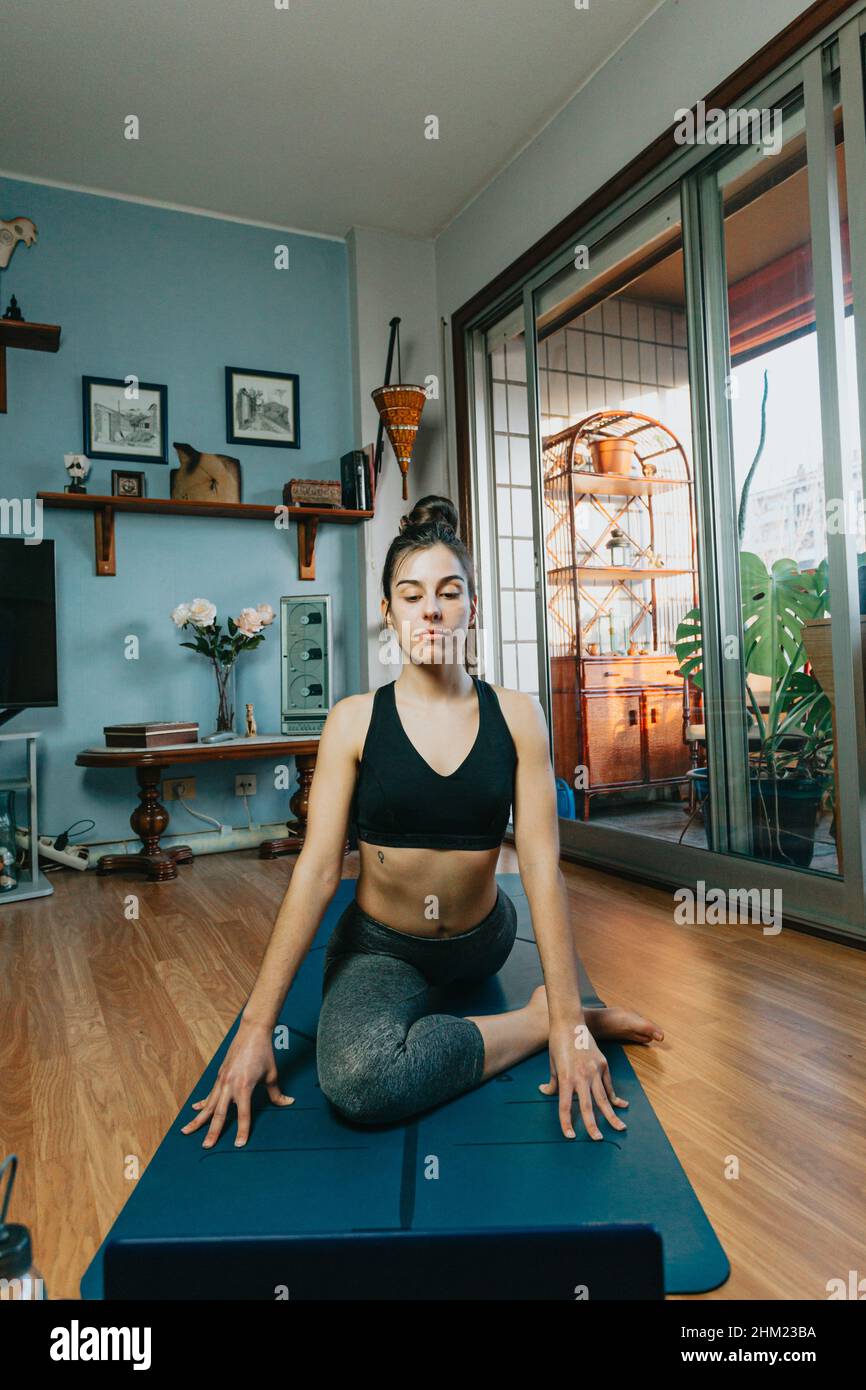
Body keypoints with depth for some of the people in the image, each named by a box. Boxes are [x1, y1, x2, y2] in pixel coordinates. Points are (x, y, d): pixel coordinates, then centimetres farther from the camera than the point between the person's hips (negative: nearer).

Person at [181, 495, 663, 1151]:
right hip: (379, 947, -1)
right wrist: (257, 1026, -16)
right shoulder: (355, 720, -13)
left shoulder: (516, 715, -11)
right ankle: (536, 1020, -9)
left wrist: (570, 1021, -19)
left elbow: (542, 867, -15)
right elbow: (316, 871, -15)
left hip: (479, 941, 2)